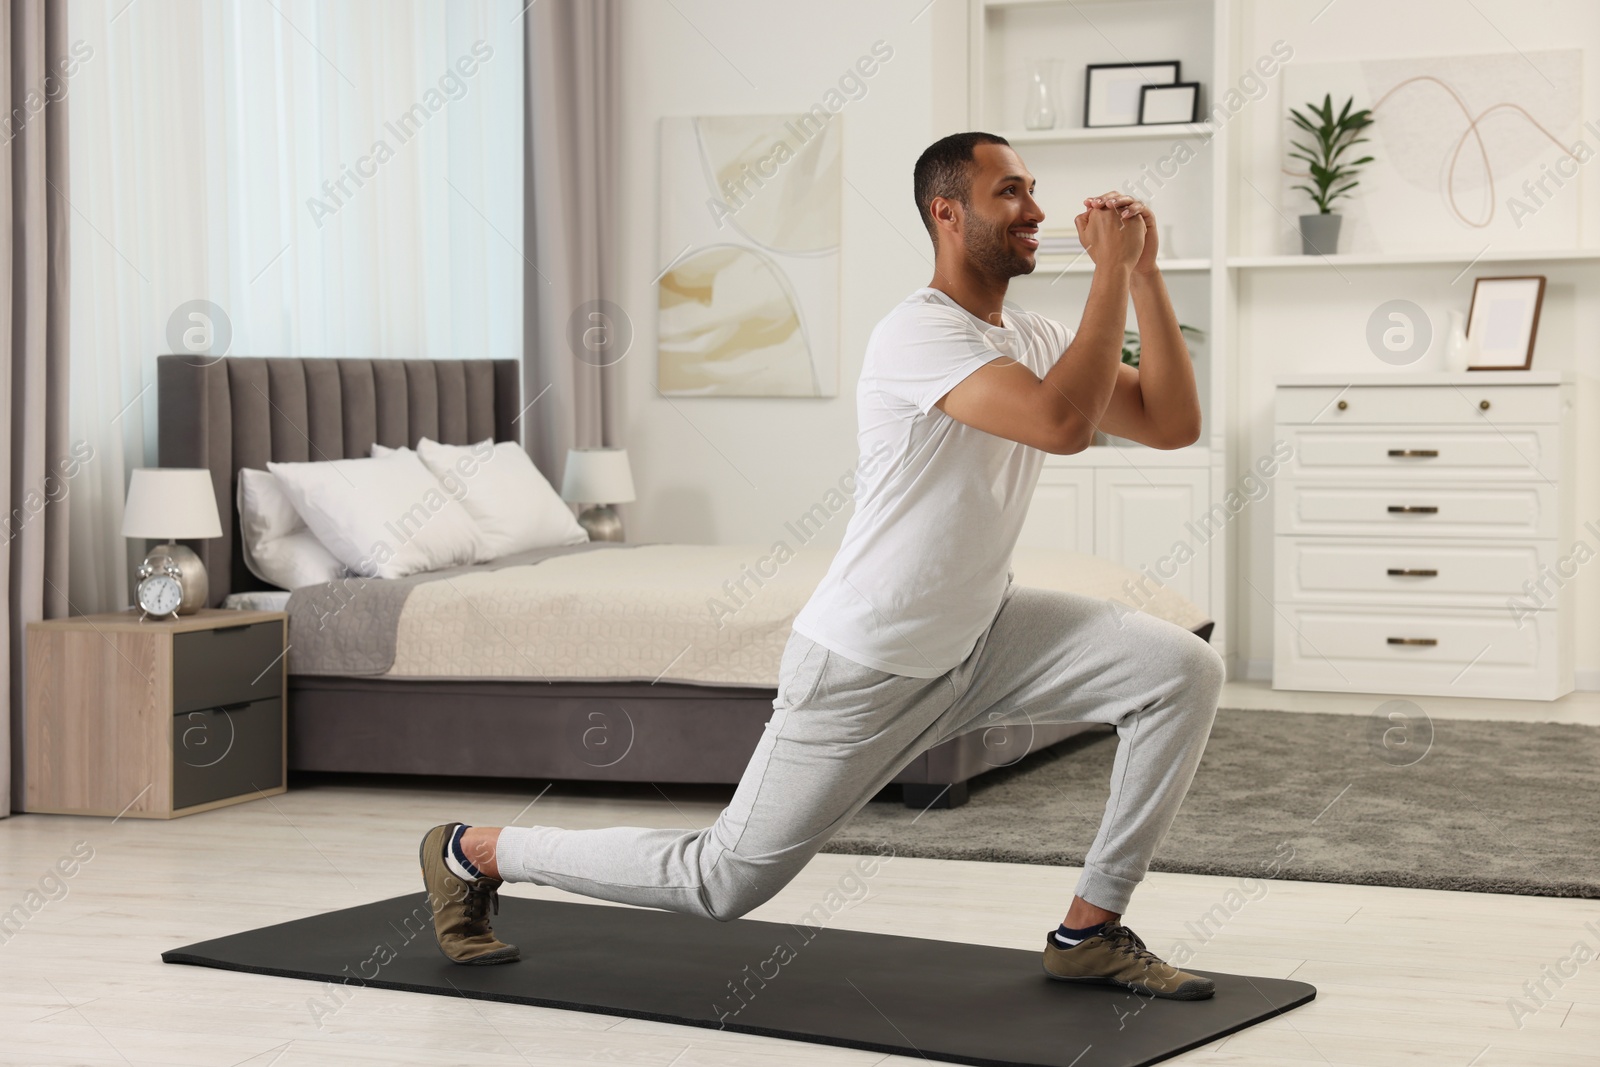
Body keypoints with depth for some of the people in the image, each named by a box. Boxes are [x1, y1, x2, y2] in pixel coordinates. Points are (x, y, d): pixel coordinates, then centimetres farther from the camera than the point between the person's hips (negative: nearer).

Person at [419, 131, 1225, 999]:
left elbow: (1173, 423, -2)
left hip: (978, 636, 8)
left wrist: (1145, 270, -7)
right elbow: (1062, 424, -37)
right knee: (724, 881, 1)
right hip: (864, 667, -8)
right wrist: (1112, 266, -29)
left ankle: (1090, 932, 1)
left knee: (1183, 672, -9)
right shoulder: (919, 334, -24)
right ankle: (471, 853, 21)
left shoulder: (1034, 340, 4)